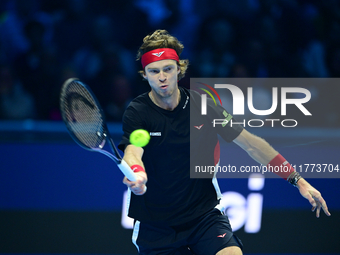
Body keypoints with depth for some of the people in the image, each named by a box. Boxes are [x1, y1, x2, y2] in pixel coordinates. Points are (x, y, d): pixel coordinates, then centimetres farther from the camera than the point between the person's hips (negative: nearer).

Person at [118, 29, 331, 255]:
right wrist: (136, 173, -52)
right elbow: (132, 150, -27)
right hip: (155, 226, 0)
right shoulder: (137, 112, -8)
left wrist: (297, 179, 0)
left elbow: (251, 144, 3)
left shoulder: (201, 105, -2)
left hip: (205, 215, 1)